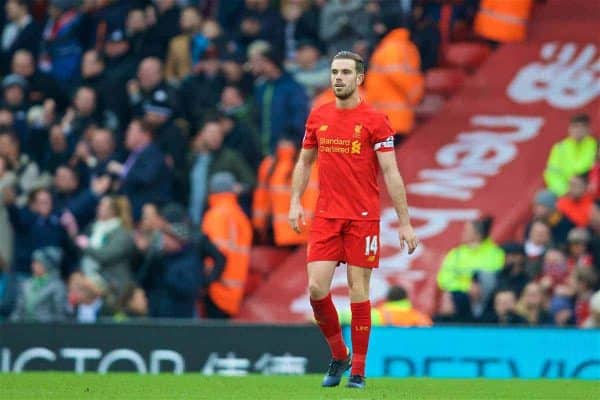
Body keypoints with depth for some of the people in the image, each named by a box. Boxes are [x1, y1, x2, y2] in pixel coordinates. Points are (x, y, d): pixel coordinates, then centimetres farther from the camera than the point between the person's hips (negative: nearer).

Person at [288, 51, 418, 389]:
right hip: (326, 217, 3)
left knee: (358, 291, -2)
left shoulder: (375, 120, -5)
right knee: (316, 287, -7)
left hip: (363, 218, -3)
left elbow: (391, 174, -6)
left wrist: (405, 223, -9)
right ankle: (339, 355, 15)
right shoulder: (318, 117, 8)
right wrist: (296, 202, 6)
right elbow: (305, 162, 19)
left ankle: (358, 371, 7)